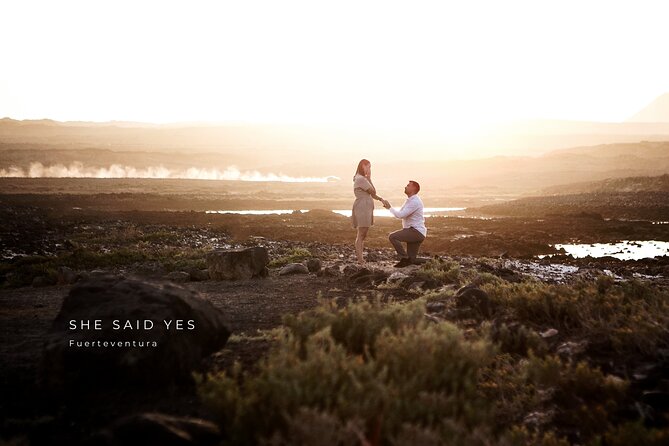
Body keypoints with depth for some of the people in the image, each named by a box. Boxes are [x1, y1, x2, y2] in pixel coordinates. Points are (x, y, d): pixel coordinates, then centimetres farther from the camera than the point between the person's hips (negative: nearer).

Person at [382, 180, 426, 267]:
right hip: (414, 232, 10)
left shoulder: (415, 201, -15)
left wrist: (389, 207, -9)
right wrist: (389, 207, 3)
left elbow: (401, 215, -20)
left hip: (416, 232, -10)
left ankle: (404, 258, -17)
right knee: (411, 261, 7)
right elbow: (401, 213, 17)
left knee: (392, 236, -21)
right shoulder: (409, 200, 17)